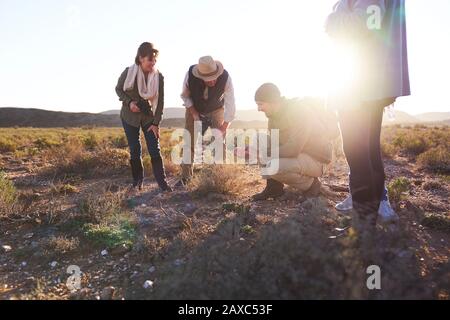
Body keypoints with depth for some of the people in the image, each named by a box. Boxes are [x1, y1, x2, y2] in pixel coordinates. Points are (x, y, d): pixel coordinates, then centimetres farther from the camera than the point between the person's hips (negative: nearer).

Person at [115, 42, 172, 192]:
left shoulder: (158, 76, -13)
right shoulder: (129, 72, -16)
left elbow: (160, 101, -9)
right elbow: (118, 89, 0)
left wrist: (156, 123, -12)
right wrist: (129, 102, -18)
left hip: (149, 117, 1)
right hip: (130, 116, 0)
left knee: (155, 150, -3)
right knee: (135, 150, 4)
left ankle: (162, 182, 4)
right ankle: (138, 180, 22)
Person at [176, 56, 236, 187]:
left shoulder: (225, 78, -34)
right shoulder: (190, 75, -31)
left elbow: (230, 106, -28)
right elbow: (185, 96, -11)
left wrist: (224, 128, -28)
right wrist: (194, 113, -18)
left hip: (216, 110, 0)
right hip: (194, 110, 1)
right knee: (189, 143, -1)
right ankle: (185, 177, 12)